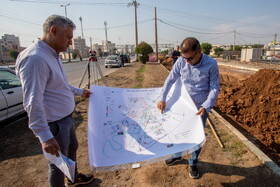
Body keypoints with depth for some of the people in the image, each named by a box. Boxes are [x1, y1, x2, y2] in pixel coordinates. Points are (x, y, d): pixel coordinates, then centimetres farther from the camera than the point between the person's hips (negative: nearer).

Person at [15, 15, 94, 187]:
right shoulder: (35, 58, -26)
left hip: (66, 117, 11)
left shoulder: (53, 55, 6)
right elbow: (33, 103, -28)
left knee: (72, 148, 27)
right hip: (54, 123, -11)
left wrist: (80, 92, 27)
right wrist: (45, 136, -28)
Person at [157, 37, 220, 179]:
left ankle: (193, 163, 35)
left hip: (201, 107, -2)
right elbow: (170, 80, -5)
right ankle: (177, 155, 42)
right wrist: (162, 99, -11)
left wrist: (205, 107, -24)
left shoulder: (211, 64, -18)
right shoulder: (181, 62, -12)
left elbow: (215, 88, -13)